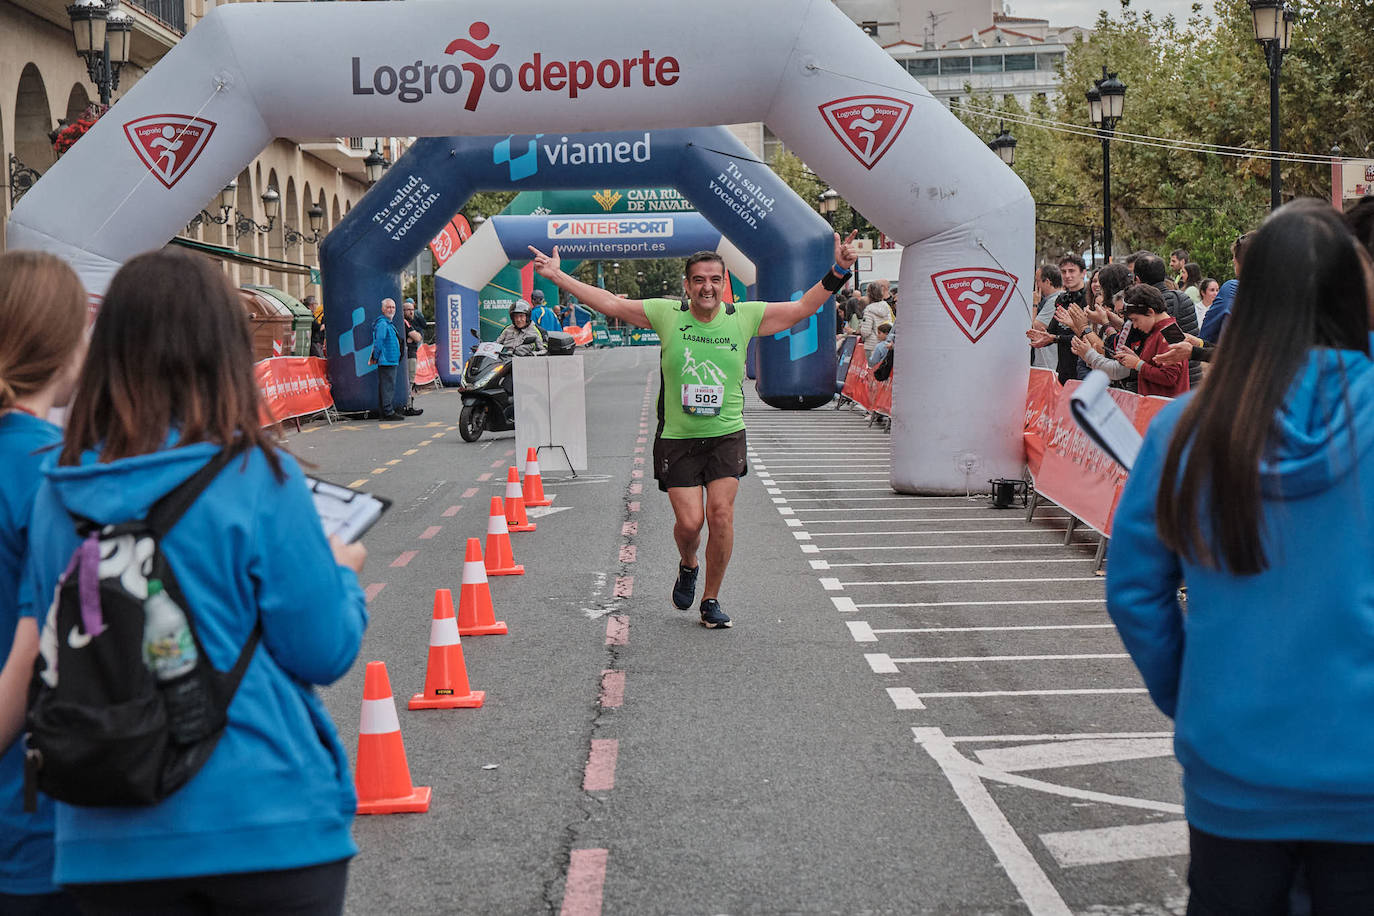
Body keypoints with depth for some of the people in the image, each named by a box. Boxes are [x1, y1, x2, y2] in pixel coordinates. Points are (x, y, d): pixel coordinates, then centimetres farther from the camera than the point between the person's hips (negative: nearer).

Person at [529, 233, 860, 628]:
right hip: (676, 436, 0)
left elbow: (804, 307, 3)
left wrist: (837, 273, -8)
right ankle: (687, 566, 30)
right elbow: (610, 303, 2)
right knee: (689, 521, -7)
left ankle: (711, 600, 6)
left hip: (726, 435, 1)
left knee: (721, 512, -12)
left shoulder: (745, 317, -1)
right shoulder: (666, 314, -3)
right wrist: (559, 276, 0)